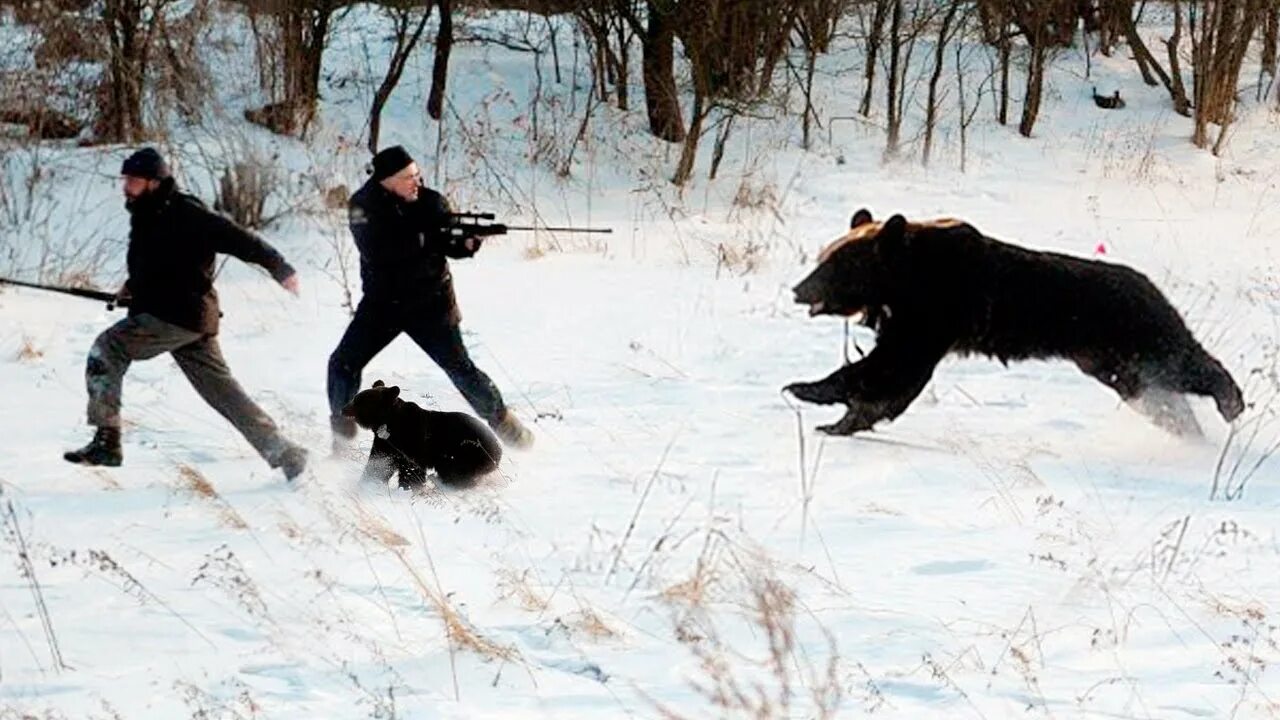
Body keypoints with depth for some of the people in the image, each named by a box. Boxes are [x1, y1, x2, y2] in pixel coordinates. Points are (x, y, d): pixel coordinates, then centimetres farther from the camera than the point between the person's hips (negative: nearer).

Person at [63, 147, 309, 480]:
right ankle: (284, 453, 10)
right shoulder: (146, 214, 16)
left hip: (179, 313, -10)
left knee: (107, 350, -7)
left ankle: (106, 441, -10)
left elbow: (235, 238, -18)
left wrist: (279, 267, -21)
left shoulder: (182, 213, -14)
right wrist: (134, 287, 15)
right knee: (222, 390, 10)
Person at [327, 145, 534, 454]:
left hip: (430, 303, 0)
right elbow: (375, 251, -28)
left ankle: (501, 420, 13)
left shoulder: (431, 202, -8)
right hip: (382, 303, 0)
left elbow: (451, 245, -6)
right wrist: (423, 236, -34)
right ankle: (342, 431, 11)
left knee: (460, 367, -5)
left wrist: (467, 241, -29)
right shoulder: (363, 207, -13)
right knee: (343, 364, -6)